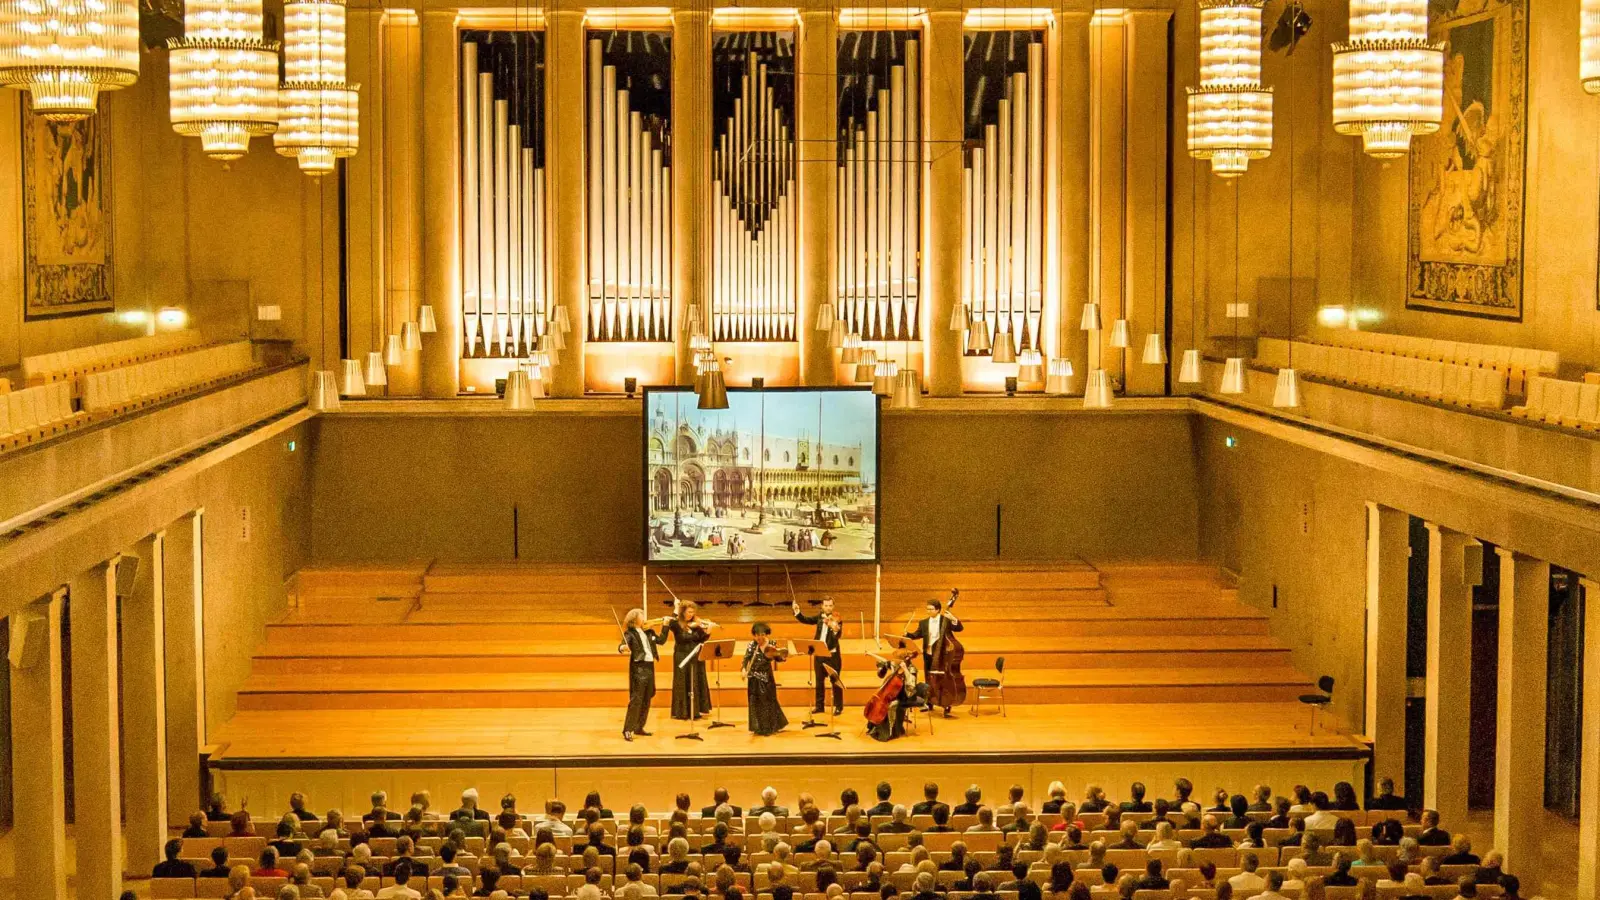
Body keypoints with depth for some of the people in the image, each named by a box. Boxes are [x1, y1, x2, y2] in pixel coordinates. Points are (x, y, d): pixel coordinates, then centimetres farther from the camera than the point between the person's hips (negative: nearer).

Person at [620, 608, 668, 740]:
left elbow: (661, 640, 17)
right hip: (638, 668, -7)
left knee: (646, 700, 10)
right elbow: (622, 646, -19)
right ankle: (627, 730, -12)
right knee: (636, 699, -12)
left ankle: (639, 728, 20)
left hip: (649, 667, 7)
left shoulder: (648, 632, 14)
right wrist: (622, 648, -43)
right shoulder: (630, 633, -5)